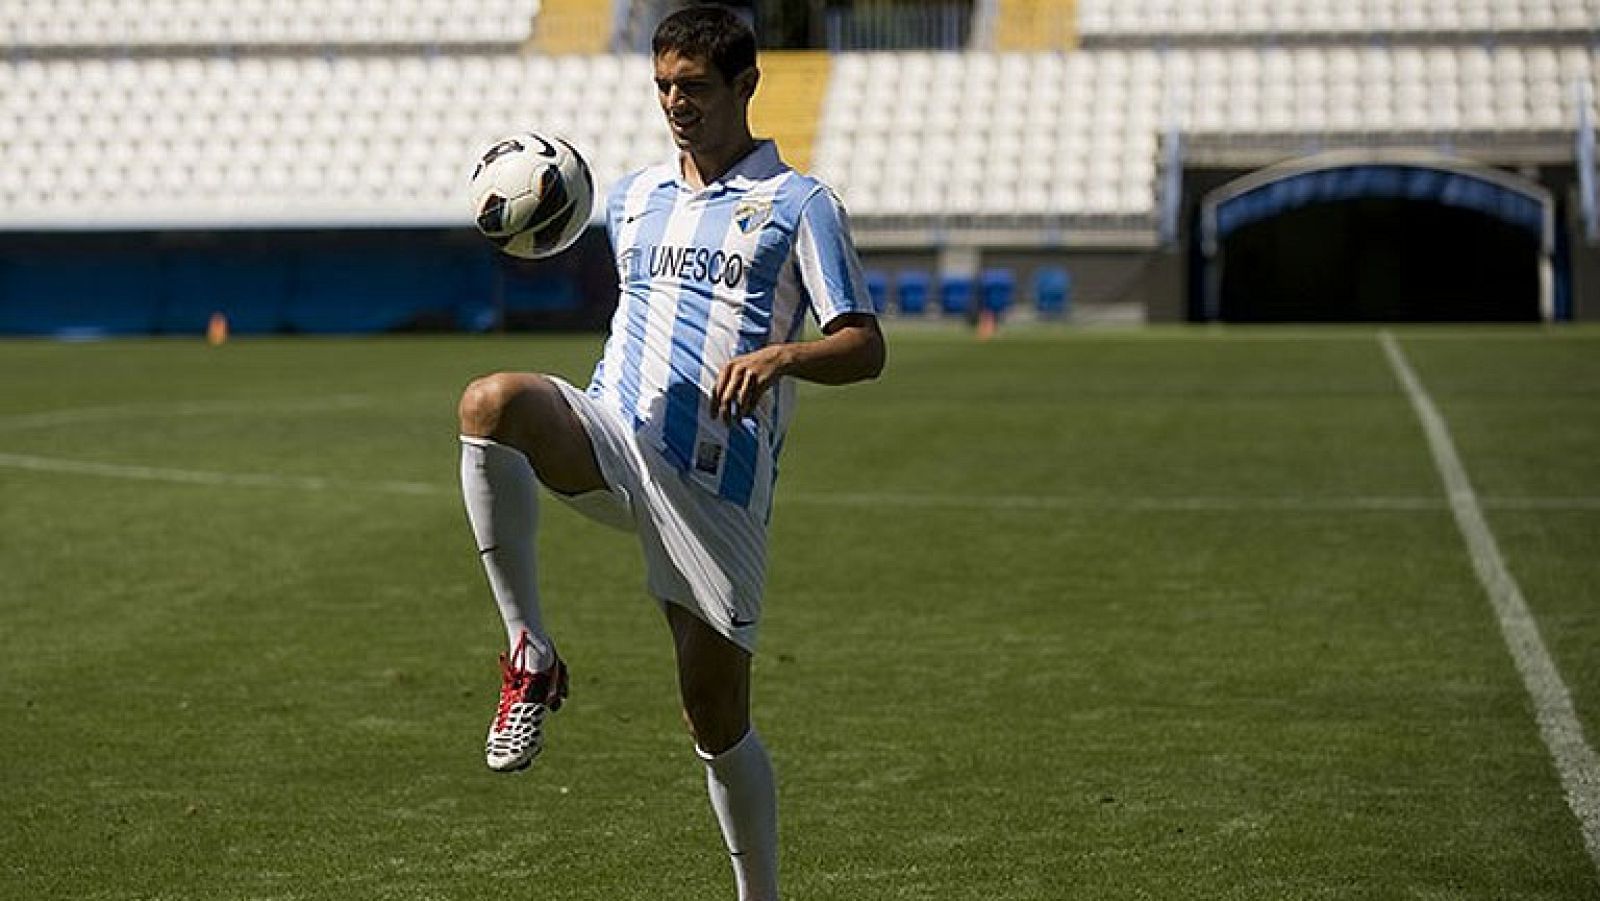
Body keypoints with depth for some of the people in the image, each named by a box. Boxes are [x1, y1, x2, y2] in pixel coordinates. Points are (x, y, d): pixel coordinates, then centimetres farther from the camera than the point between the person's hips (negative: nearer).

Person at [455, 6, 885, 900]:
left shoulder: (799, 204, 2)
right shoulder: (633, 197, 18)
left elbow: (865, 348, -4)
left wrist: (779, 357, -22)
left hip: (716, 485, -3)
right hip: (616, 437, 4)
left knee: (719, 720, 1)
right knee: (491, 401, -30)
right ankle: (531, 657, -24)